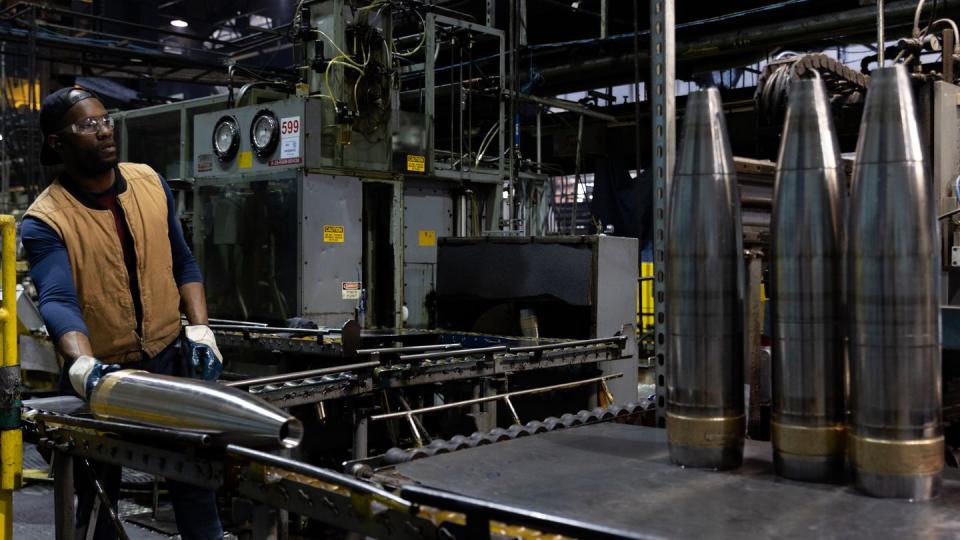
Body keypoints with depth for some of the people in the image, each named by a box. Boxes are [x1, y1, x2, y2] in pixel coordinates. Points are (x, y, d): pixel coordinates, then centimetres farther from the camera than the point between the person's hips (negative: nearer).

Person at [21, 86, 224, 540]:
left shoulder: (150, 183, 1)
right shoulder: (45, 221, -13)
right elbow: (58, 302, -26)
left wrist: (200, 330, -2)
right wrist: (83, 366, -44)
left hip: (169, 359, 3)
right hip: (98, 374, -3)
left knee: (194, 482, 9)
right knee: (96, 500, 11)